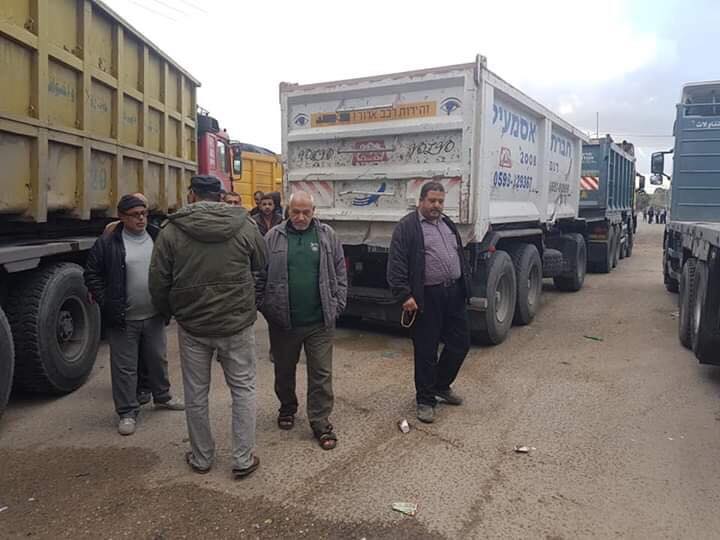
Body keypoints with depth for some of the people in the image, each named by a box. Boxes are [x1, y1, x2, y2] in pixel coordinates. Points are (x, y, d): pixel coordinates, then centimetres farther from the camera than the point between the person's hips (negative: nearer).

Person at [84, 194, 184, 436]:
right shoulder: (107, 243, -7)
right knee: (124, 366, 5)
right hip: (123, 318, -3)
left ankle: (162, 397, 38)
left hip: (154, 315, 4)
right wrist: (105, 303, -8)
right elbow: (92, 275, -2)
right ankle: (127, 412, 18)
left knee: (158, 359, 18)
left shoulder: (157, 239, 5)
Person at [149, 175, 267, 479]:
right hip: (237, 323, 0)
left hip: (192, 326, 1)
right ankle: (243, 459, 18)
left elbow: (158, 283, -4)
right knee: (243, 389, 13)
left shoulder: (172, 230, -6)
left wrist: (169, 312, 14)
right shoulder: (243, 225, -6)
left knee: (196, 394, 16)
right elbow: (261, 264, 7)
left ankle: (201, 458, 30)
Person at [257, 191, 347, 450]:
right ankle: (287, 408, 40)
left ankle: (321, 423, 15)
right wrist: (264, 307, -2)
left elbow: (340, 272, 5)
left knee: (321, 374, 4)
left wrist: (338, 305, -1)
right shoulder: (273, 237, 1)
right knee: (284, 370, 17)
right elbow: (261, 276, 3)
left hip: (320, 321, 0)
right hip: (283, 321, 1)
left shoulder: (327, 236, 3)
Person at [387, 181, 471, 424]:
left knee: (460, 342, 13)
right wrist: (405, 295, -19)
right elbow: (396, 265, -13)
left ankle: (441, 385, 34)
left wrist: (465, 284, 18)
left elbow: (460, 256, 24)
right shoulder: (407, 227, -7)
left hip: (454, 293, 7)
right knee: (426, 351, 2)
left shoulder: (448, 224, 17)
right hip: (427, 298, -7)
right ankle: (425, 400, 17)